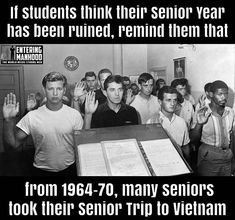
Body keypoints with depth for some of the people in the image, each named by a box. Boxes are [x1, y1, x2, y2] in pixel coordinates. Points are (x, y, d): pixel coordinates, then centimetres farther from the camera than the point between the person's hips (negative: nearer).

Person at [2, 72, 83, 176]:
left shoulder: (75, 114, -10)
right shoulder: (32, 116, -10)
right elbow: (14, 143, -8)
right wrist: (9, 120, -19)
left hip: (69, 168, 0)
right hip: (42, 170, 0)